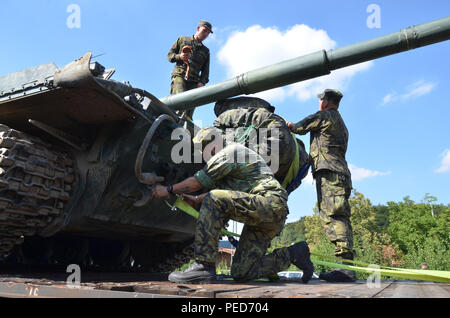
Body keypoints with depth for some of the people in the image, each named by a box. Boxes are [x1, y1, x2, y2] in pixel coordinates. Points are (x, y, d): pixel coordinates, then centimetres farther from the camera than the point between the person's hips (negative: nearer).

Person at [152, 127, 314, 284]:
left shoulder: (228, 153, -5)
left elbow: (197, 182, -4)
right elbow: (220, 188, 39)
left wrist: (168, 190, 9)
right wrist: (196, 200, 41)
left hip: (269, 202, -10)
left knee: (214, 200, -23)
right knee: (241, 273, 5)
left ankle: (204, 266, -24)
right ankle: (293, 254, 12)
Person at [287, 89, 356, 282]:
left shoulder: (324, 116, 5)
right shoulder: (340, 123, 33)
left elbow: (299, 128, 10)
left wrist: (289, 126, 31)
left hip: (329, 172, -10)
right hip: (340, 172, 10)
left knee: (332, 216, -19)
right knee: (338, 218, 2)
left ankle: (345, 265, -28)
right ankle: (346, 267, -1)